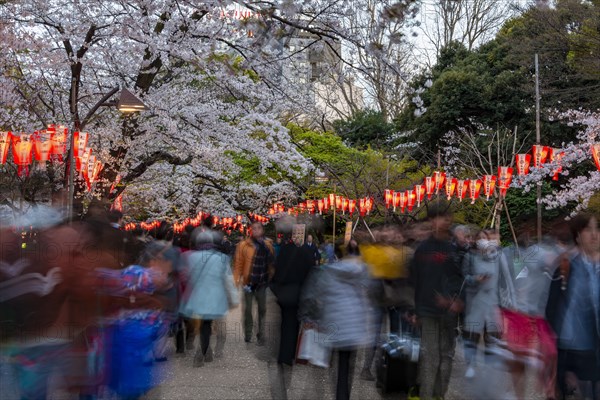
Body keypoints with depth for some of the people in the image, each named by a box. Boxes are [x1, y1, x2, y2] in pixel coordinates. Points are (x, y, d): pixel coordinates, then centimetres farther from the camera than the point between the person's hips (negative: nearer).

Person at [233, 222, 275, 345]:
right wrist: (237, 279, -13)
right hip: (249, 282, -2)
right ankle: (248, 333, 22)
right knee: (248, 309, 9)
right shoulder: (244, 245, -8)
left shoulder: (268, 244, 1)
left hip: (262, 282, 2)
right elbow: (238, 263, -8)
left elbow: (272, 262, 7)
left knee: (262, 309, 10)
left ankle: (261, 334, 21)